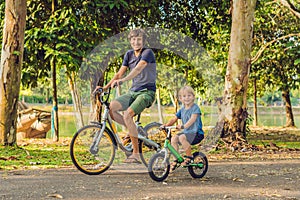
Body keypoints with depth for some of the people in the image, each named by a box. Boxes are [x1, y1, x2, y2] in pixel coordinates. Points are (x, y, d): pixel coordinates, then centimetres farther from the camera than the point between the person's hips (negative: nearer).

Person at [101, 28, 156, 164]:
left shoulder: (148, 52, -8)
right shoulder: (129, 54, 13)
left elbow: (138, 68, -25)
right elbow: (119, 74, 11)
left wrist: (123, 80, -40)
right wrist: (105, 87, -2)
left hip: (146, 92, -6)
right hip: (133, 92, 6)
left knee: (127, 115, -28)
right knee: (111, 107, -20)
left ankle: (136, 154, -19)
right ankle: (134, 130, -1)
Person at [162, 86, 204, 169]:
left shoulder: (195, 108, -9)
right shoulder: (182, 109, 12)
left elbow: (192, 119, -25)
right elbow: (174, 119, 12)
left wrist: (183, 126, -42)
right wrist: (166, 125, -8)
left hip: (196, 133, -7)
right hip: (186, 132, 7)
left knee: (182, 137, -32)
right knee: (173, 139, -15)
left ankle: (189, 157, -16)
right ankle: (176, 159, -1)